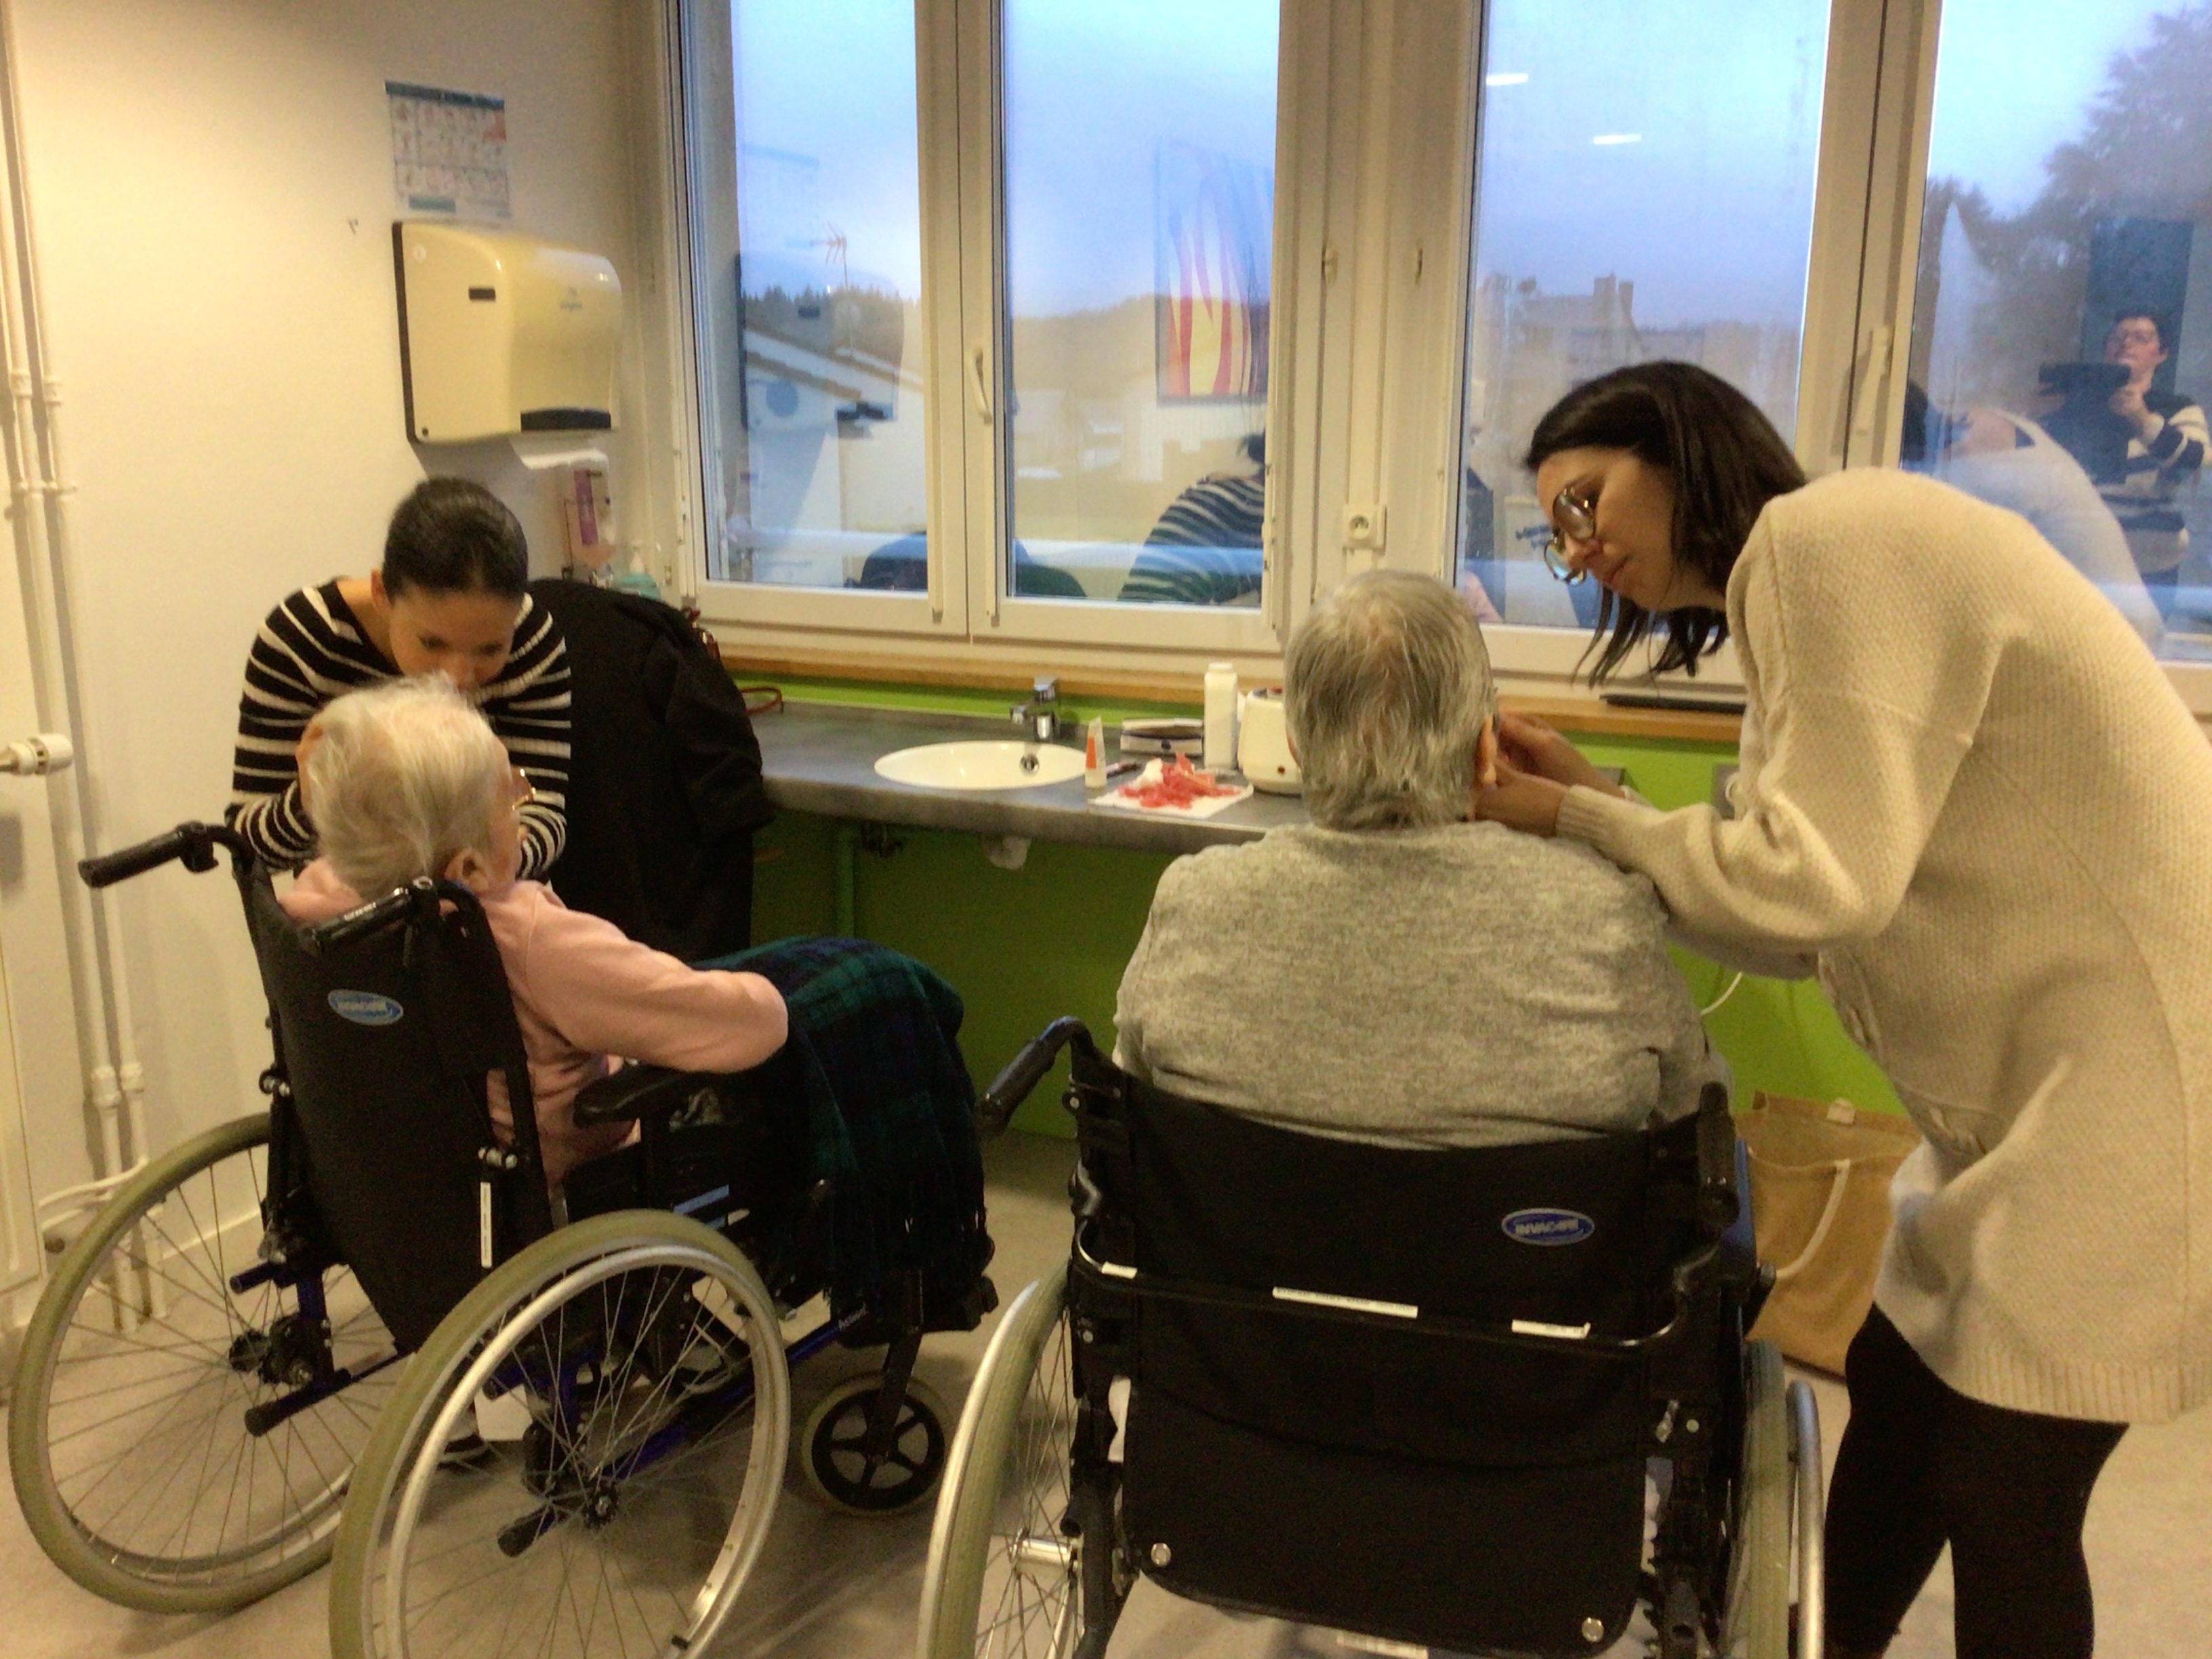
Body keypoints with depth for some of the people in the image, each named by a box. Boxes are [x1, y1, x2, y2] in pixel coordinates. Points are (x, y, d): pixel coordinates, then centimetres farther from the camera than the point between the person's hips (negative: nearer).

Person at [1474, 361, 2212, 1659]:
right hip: (2032, 1075, 9)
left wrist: (1573, 822, -11)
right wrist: (1594, 803, 1)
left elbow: (1820, 880, -22)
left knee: (2001, 1491, 2)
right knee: (1894, 1396, 17)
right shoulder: (1787, 592, 14)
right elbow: (1802, 924, 9)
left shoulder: (1830, 534, -15)